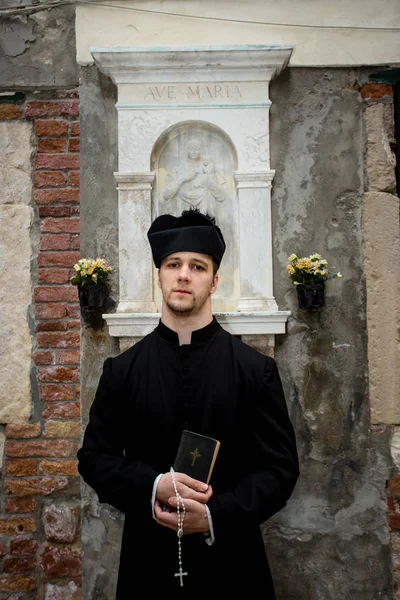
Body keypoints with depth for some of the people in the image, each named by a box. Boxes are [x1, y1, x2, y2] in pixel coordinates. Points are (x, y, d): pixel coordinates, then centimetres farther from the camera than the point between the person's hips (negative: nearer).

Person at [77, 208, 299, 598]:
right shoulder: (121, 370, -3)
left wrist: (217, 516, -18)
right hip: (148, 563, 1)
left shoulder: (256, 370, -7)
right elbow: (93, 456, 1)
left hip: (231, 563, 0)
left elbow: (280, 467, -5)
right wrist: (152, 486, -16)